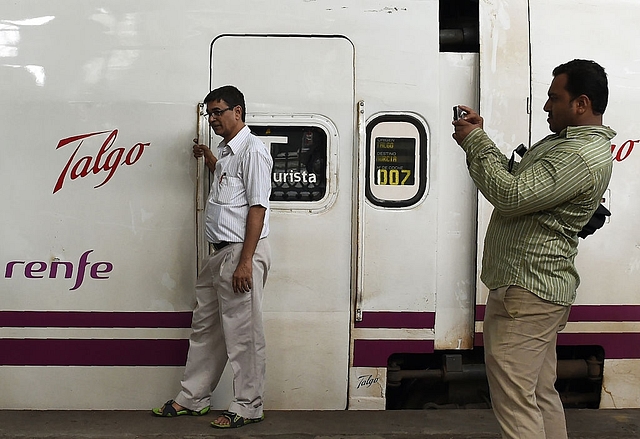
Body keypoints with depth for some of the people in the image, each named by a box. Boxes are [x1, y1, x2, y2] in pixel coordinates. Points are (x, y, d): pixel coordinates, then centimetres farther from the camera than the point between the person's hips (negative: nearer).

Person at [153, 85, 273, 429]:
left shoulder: (252, 151, -13)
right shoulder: (226, 150, 17)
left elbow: (257, 208, -19)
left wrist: (245, 263, -23)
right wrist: (209, 161, 25)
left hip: (242, 252, -10)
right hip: (219, 252, 10)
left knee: (243, 334, -2)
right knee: (204, 327, 16)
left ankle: (247, 407, 10)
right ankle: (192, 399, 27)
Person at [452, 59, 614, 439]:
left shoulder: (583, 156, -19)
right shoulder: (563, 141, 17)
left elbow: (512, 196, -24)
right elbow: (514, 178, 20)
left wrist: (476, 143, -13)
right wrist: (480, 139, 9)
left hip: (528, 293, -11)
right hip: (537, 287, 11)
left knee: (515, 400, -9)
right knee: (541, 394, 18)